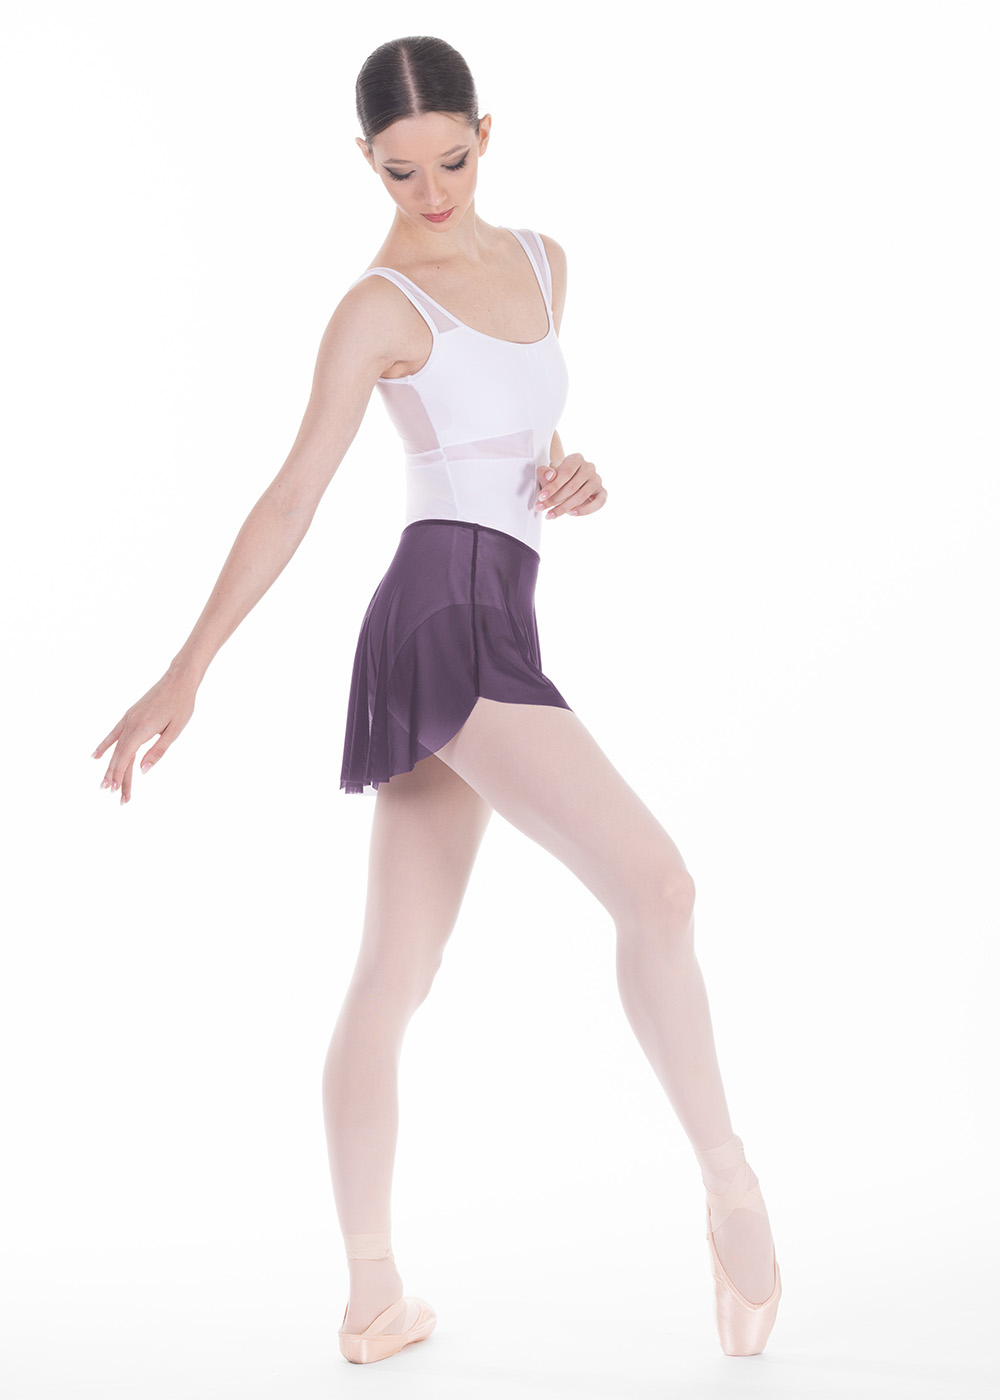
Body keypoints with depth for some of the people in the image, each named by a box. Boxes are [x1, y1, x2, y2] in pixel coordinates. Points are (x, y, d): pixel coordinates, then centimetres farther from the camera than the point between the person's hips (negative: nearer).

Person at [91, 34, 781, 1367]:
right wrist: (186, 671, -14)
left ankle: (375, 1295, 16)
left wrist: (578, 476, 3)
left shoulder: (541, 259, 18)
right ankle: (731, 1183, -6)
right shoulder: (380, 307, -3)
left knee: (393, 980, 10)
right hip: (448, 617, -7)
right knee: (656, 882, -19)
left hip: (490, 633, 7)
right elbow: (292, 501, -8)